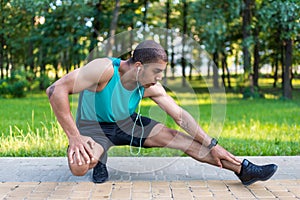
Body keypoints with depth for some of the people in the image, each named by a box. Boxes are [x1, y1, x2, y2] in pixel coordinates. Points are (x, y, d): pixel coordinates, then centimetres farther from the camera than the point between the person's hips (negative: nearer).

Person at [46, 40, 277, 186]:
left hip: (127, 123, 4)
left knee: (177, 137, -11)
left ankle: (244, 169, -8)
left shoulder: (151, 87, -15)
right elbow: (56, 90, -37)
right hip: (94, 125, -4)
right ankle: (98, 156, -1)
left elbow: (180, 115, -5)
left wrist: (213, 144, -7)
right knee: (79, 165, -39)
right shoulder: (105, 69, -33)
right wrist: (74, 137, -38)